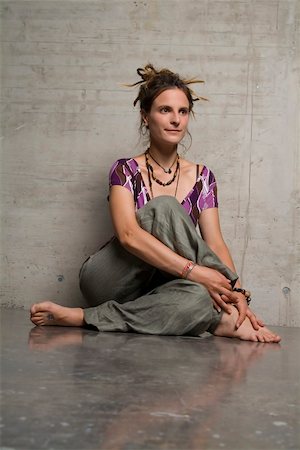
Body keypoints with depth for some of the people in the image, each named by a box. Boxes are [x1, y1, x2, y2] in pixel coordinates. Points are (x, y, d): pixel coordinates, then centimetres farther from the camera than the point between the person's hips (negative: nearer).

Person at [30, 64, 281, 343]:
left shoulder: (201, 177, 8)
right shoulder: (126, 171, -2)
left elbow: (216, 244, -1)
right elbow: (128, 234, -20)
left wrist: (236, 292, -21)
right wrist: (195, 271, -30)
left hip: (158, 287, 3)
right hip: (110, 283, -2)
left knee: (197, 297, -37)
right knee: (164, 207, -27)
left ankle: (82, 317, -27)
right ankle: (220, 318, -26)